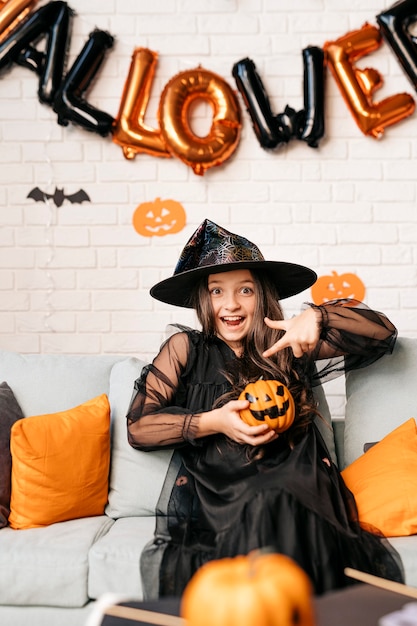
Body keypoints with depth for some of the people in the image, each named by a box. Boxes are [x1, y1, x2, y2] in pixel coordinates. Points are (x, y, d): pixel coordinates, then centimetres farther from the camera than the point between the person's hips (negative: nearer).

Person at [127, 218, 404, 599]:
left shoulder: (291, 349, 15)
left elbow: (382, 332, 17)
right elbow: (138, 427, 7)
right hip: (214, 494, -1)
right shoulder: (186, 349, 12)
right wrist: (210, 423, -7)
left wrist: (317, 317, 0)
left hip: (297, 494, 2)